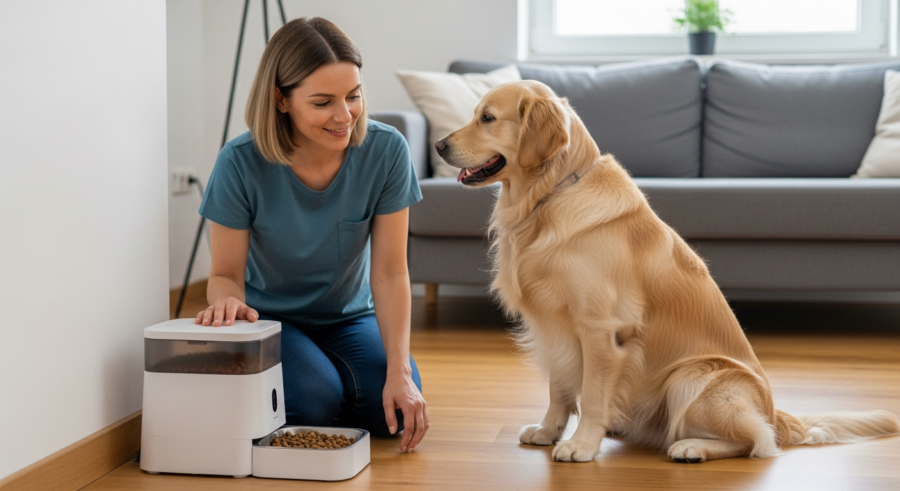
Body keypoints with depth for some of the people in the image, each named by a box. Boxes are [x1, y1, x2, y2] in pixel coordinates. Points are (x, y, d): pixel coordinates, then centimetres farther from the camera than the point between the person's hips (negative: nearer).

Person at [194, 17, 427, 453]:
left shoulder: (386, 151, -19)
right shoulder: (241, 163, -23)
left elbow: (390, 273, -18)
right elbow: (226, 273, -13)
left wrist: (399, 371, -28)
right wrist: (228, 301, -39)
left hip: (350, 317, 2)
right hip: (269, 318, -2)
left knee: (398, 411, -22)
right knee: (315, 399, -29)